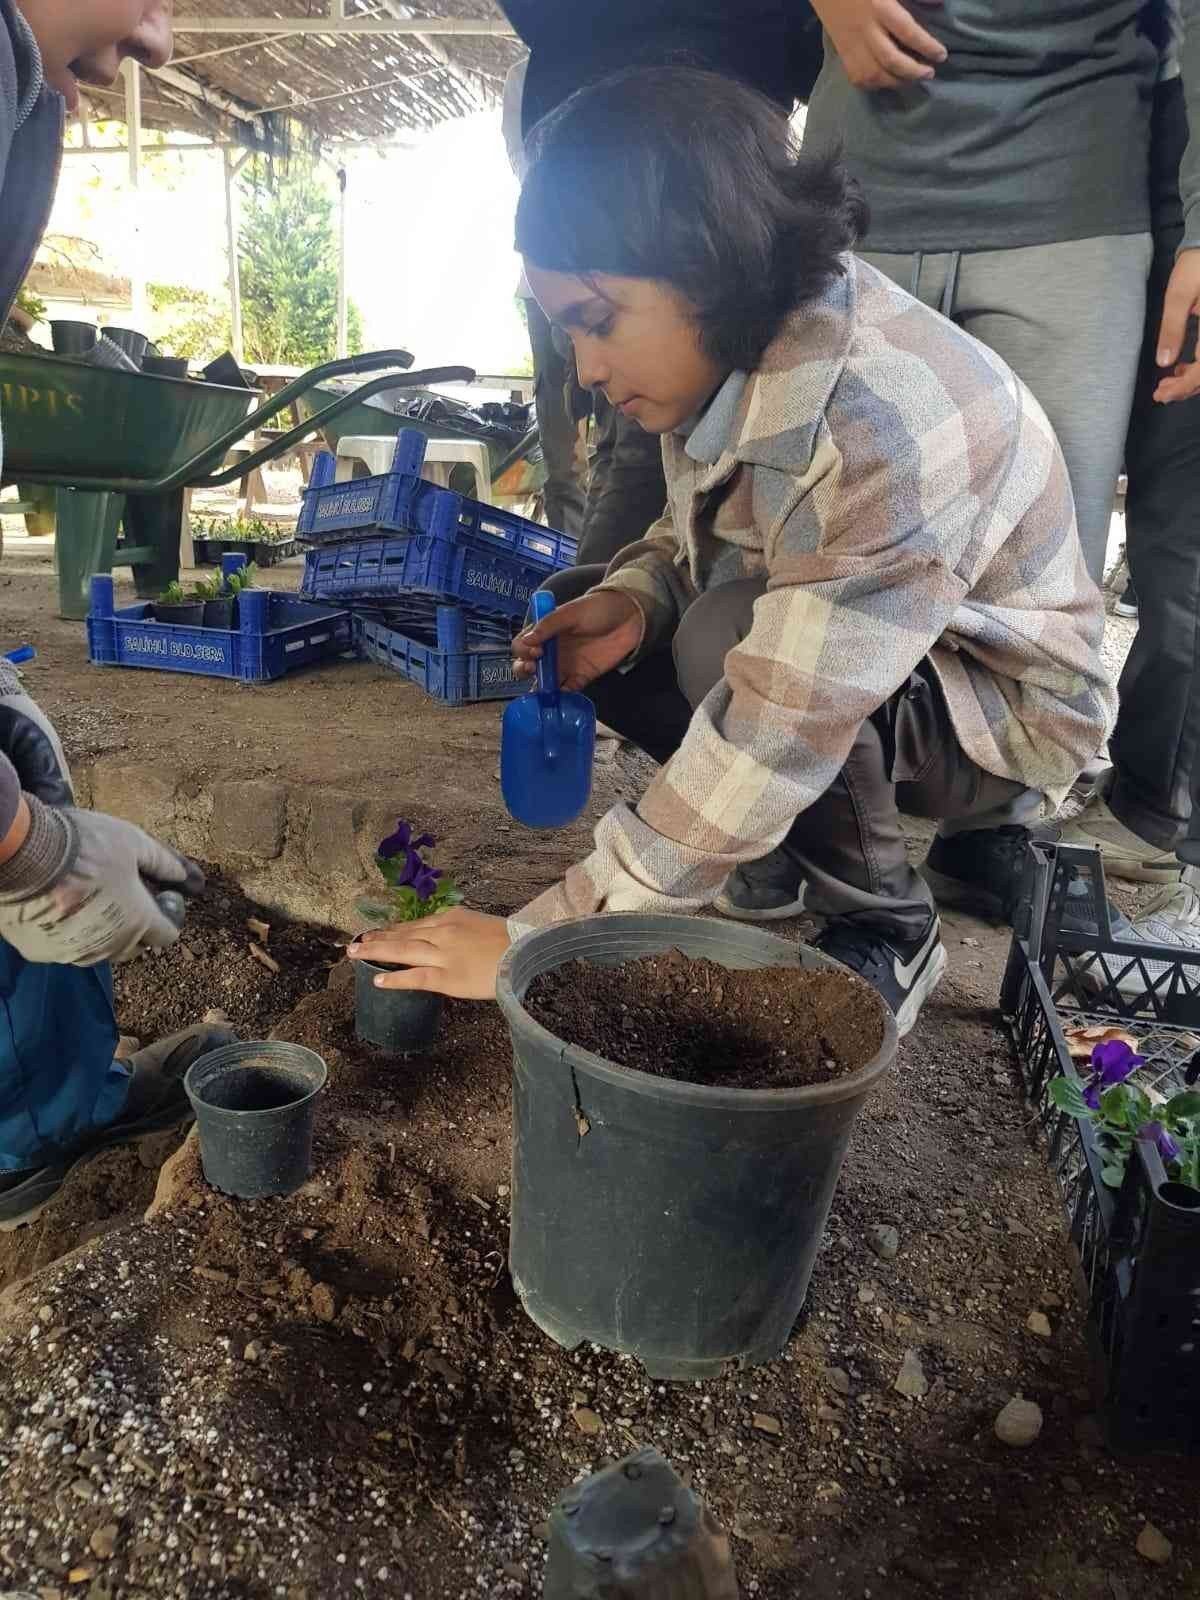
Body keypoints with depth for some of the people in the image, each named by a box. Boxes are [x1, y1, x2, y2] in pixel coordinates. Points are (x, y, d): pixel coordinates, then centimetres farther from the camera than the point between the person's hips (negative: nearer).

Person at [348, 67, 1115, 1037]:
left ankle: (886, 932, -10)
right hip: (824, 647, 7)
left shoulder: (885, 427, -35)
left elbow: (777, 739, -36)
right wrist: (631, 599, -17)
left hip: (1005, 710, -7)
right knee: (570, 619, -3)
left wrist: (536, 940, -31)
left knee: (731, 638, -34)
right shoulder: (737, 349, -11)